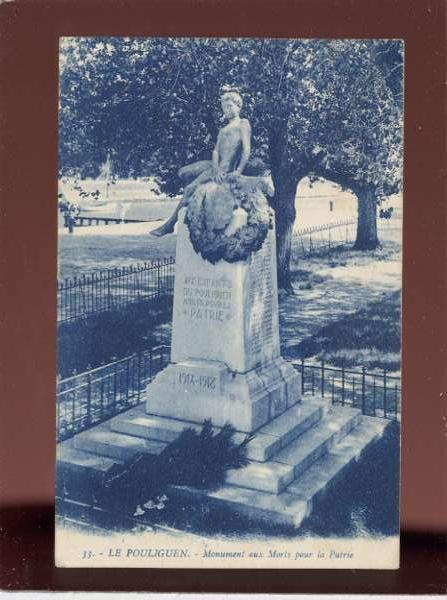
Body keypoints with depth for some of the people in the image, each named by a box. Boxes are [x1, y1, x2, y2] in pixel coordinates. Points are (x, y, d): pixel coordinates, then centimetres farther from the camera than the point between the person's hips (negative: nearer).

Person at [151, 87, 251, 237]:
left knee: (189, 190, -16)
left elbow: (246, 149, -11)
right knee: (183, 173, 11)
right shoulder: (223, 130, 24)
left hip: (226, 168, -9)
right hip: (215, 164, 9)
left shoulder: (243, 124, 1)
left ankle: (169, 225, -9)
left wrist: (238, 171, -23)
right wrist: (216, 169, -12)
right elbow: (215, 151, 9)